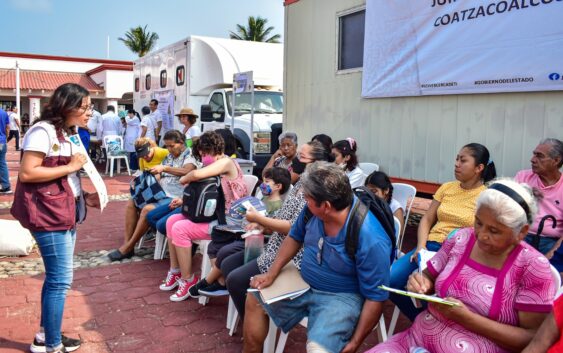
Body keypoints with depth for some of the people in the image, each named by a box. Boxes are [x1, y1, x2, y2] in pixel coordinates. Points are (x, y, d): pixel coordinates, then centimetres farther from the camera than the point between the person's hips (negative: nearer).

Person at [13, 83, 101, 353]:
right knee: (60, 280, -3)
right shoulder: (43, 131, -15)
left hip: (66, 214, 10)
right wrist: (71, 166, -18)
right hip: (49, 216, -10)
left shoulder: (67, 133, 15)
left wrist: (85, 197, 8)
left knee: (56, 278, 16)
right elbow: (27, 173, -23)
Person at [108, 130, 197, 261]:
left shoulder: (189, 158, -5)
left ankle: (128, 248, -15)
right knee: (132, 203, -3)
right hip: (160, 194, 9)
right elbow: (159, 176, 14)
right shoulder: (169, 157, 19)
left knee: (147, 209, -28)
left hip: (174, 198, -9)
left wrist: (164, 168, -34)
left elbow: (186, 171, -27)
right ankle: (126, 243, -6)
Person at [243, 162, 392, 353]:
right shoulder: (313, 210, -13)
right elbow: (295, 238, 8)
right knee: (254, 300, 10)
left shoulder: (370, 239, -31)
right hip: (304, 284, 7)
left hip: (342, 296, -6)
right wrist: (272, 273, 1)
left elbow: (376, 297, -21)